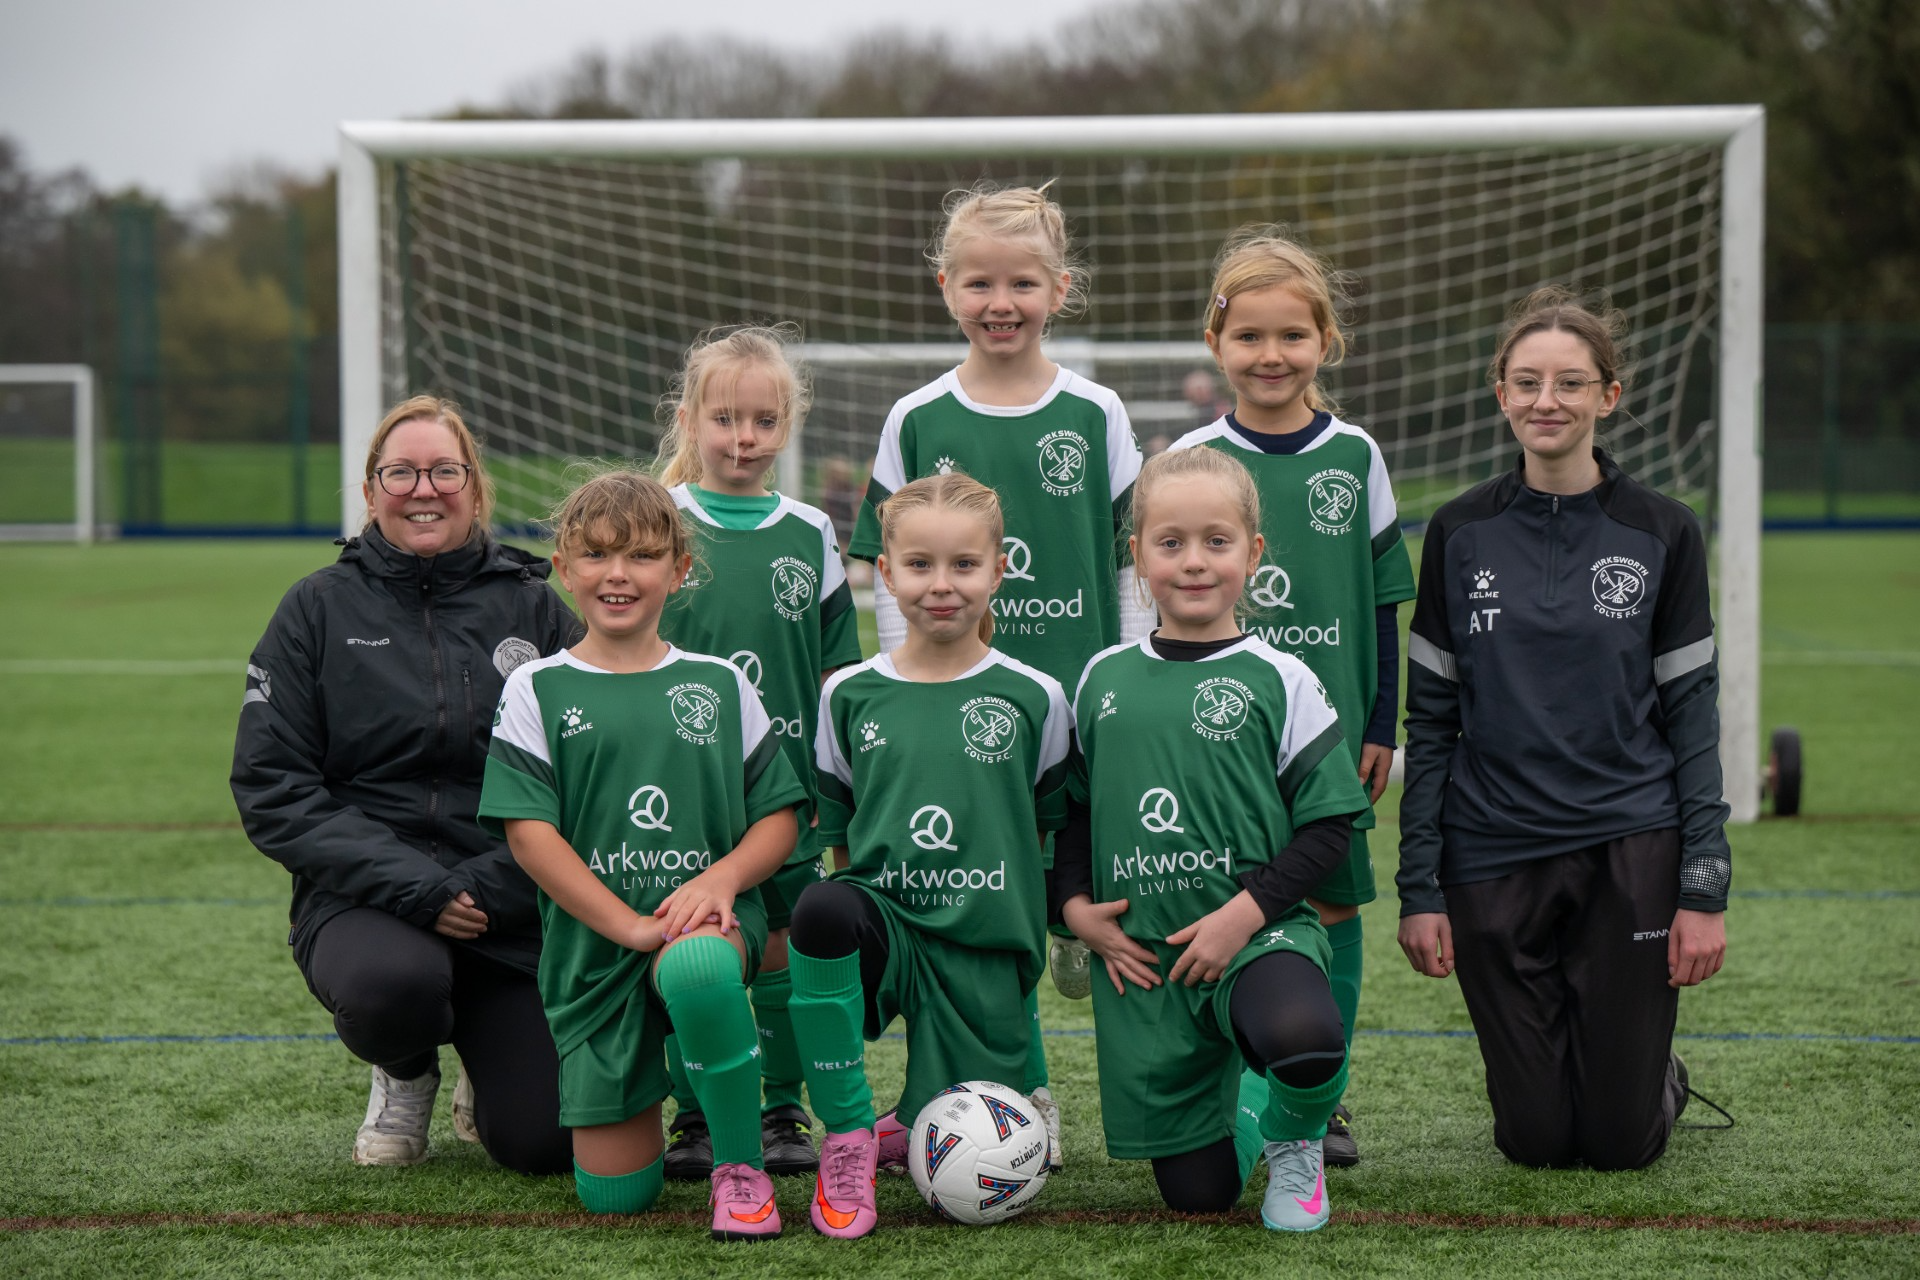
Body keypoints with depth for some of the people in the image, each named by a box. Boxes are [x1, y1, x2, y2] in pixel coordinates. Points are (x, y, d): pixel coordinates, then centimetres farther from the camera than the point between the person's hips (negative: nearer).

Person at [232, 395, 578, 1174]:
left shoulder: (533, 605, 7)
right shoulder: (321, 607, 4)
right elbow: (271, 787, -2)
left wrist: (494, 883, -14)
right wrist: (414, 887, -14)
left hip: (513, 909, 1)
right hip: (365, 899, -1)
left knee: (543, 1141, -15)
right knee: (388, 985, -36)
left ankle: (484, 1075, 25)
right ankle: (405, 1073, 4)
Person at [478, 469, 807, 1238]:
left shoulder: (719, 685, 9)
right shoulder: (537, 691, 3)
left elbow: (778, 815, 9)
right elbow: (529, 831, -5)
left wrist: (723, 877, -13)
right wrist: (632, 925, -15)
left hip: (706, 914, -1)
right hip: (593, 941, 1)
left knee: (696, 969, -41)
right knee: (612, 1191, -3)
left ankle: (741, 1167, -18)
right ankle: (646, 1095, 34)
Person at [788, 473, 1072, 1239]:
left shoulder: (1034, 699, 2)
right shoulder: (849, 697, 5)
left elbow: (1050, 829, 12)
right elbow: (838, 835, 13)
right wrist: (855, 912, 0)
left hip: (984, 953, -1)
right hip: (883, 927, 1)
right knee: (822, 910, -37)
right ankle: (848, 1139, -20)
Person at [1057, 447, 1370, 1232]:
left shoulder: (1278, 682, -1)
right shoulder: (1102, 680, 9)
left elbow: (1329, 826, -3)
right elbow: (1074, 808, 20)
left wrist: (1245, 913, -14)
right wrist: (1075, 903, 3)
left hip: (1258, 933, -3)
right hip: (1140, 959, 3)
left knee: (1305, 1041, -38)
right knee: (1196, 1192, 2)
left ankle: (1294, 1141, -2)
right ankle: (1245, 1109, 39)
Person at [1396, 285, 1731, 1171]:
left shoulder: (1661, 533, 1)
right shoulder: (1461, 534, 3)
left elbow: (1692, 715, 2)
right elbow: (1430, 718, 6)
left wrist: (1705, 889, -5)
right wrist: (1419, 888, 1)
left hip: (1630, 852, -1)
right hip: (1495, 857, 1)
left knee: (1620, 1139, 0)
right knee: (1536, 1138, 2)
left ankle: (1663, 1079, 34)